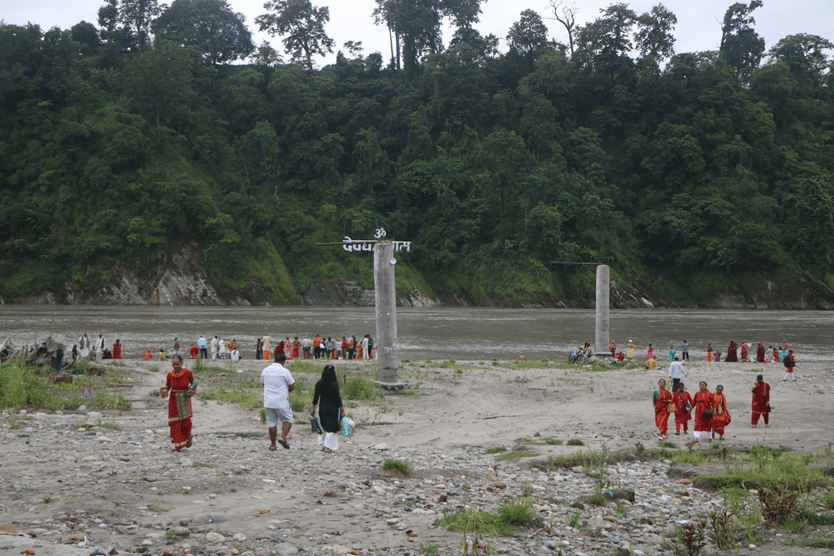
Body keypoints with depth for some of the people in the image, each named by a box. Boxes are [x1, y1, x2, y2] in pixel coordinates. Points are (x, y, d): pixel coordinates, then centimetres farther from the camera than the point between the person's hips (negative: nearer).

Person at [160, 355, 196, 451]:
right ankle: (178, 445, 9)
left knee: (186, 421, -7)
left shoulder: (187, 373, -6)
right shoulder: (170, 375, -2)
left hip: (185, 399, -1)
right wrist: (164, 390, -13)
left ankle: (188, 437, 24)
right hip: (174, 400, 1)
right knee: (175, 423, 0)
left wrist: (194, 391, -10)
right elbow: (167, 387, 9)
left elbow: (193, 383, 9)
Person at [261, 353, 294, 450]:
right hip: (281, 402, -4)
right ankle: (283, 438, -9)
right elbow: (292, 386, -5)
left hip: (268, 402, 4)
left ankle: (273, 445, 13)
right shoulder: (284, 371, -9)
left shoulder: (265, 371, 7)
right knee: (287, 420, 11)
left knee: (272, 424, 10)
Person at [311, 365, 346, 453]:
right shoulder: (335, 384, -14)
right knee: (331, 427, 4)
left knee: (323, 427, 18)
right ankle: (328, 446, -2)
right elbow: (338, 398, -11)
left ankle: (323, 444, 22)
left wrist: (313, 409, 11)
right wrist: (342, 410, -3)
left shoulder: (319, 384, -5)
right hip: (333, 408, -3)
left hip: (322, 408, 3)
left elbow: (316, 397, 1)